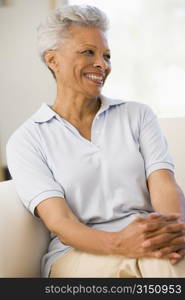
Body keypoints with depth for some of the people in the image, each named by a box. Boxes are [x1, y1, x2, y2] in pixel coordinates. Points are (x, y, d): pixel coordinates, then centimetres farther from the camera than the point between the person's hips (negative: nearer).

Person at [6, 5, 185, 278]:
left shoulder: (138, 115, 14)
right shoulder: (26, 140, 6)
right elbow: (58, 221, -7)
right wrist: (118, 243, -29)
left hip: (150, 243, 2)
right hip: (76, 253, -1)